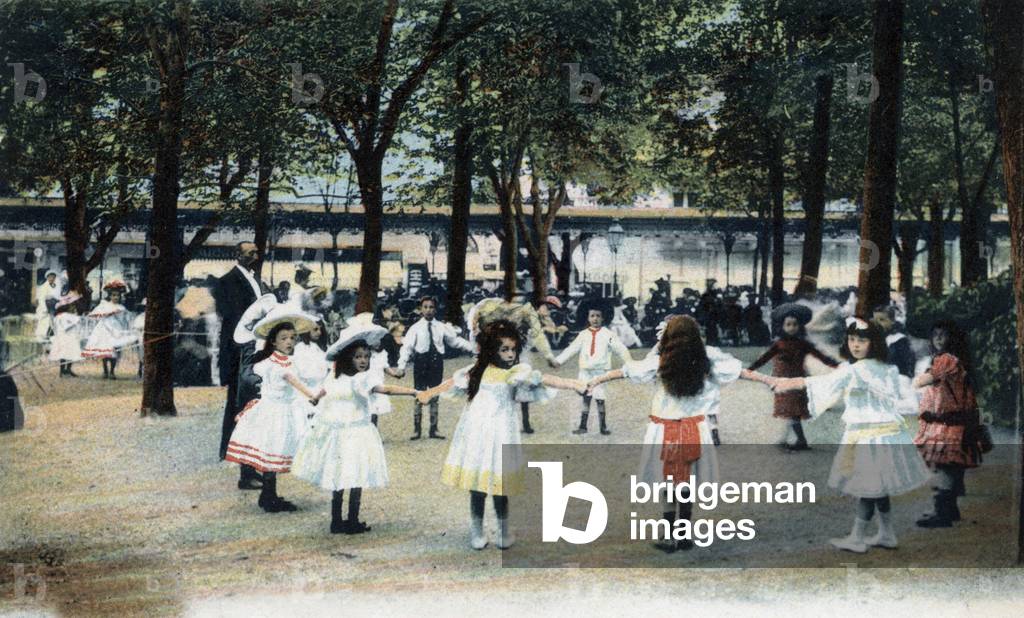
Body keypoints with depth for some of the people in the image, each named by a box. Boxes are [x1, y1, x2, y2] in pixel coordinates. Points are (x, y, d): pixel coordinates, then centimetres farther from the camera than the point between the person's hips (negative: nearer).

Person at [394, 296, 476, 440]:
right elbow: (407, 347, -10)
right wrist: (401, 366, -20)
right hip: (421, 362, -2)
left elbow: (455, 340, 8)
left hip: (436, 362, 2)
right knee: (419, 397, 5)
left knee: (435, 397, 11)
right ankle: (417, 429, 15)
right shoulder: (416, 328, -5)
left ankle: (433, 429, 21)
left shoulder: (442, 327, 3)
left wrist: (474, 349, 1)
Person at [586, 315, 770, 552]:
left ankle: (671, 538, 9)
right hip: (695, 430, 2)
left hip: (665, 431, -2)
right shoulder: (706, 359, -7)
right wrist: (768, 380, 16)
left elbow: (626, 371, -6)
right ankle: (684, 536, 16)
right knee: (687, 483, 11)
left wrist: (597, 380, 5)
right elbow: (739, 371, 3)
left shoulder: (659, 362, -12)